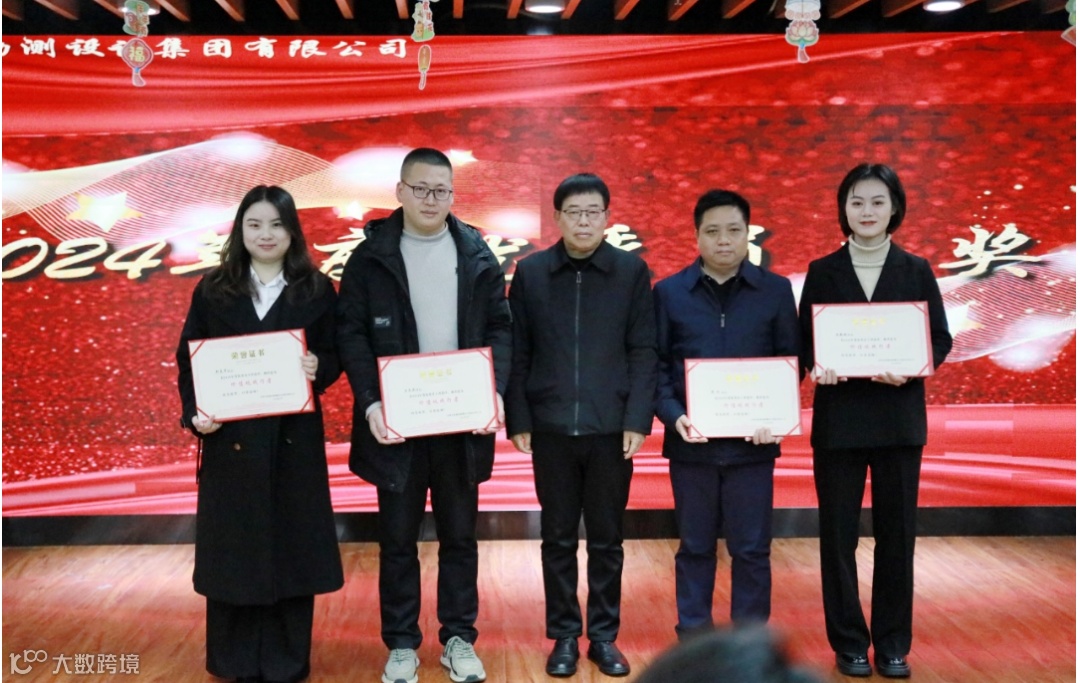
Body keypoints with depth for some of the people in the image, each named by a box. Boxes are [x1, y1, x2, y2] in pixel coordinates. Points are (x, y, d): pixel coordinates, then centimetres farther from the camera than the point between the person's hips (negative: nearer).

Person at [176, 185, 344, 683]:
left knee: (291, 545, 4)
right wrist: (194, 414, -10)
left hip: (294, 439, 0)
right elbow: (187, 361, 5)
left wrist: (318, 368, -18)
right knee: (234, 546, 5)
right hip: (230, 438, 0)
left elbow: (335, 356, 4)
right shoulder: (213, 291, 4)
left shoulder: (316, 291, 4)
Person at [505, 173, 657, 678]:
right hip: (550, 427, 1)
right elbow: (516, 352, 3)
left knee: (607, 539, 9)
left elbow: (644, 351, -1)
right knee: (557, 539, 9)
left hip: (611, 427, 0)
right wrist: (517, 420, -2)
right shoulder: (530, 272, 2)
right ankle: (564, 636, 20)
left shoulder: (632, 271, 1)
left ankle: (604, 637, 21)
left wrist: (638, 419, -7)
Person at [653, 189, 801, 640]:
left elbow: (790, 362, 4)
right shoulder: (669, 293, 3)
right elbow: (656, 364, 2)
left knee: (752, 549, 5)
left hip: (752, 441, 0)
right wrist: (673, 415, -13)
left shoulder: (776, 291, 3)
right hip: (691, 442, 0)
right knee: (695, 547, 10)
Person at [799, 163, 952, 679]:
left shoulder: (916, 271, 4)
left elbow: (941, 339, 3)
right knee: (838, 533, 3)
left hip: (899, 418, 0)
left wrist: (910, 371, -16)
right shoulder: (823, 272, 3)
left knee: (896, 533, 6)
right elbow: (804, 342, 2)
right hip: (839, 418, 0)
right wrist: (817, 367, -19)